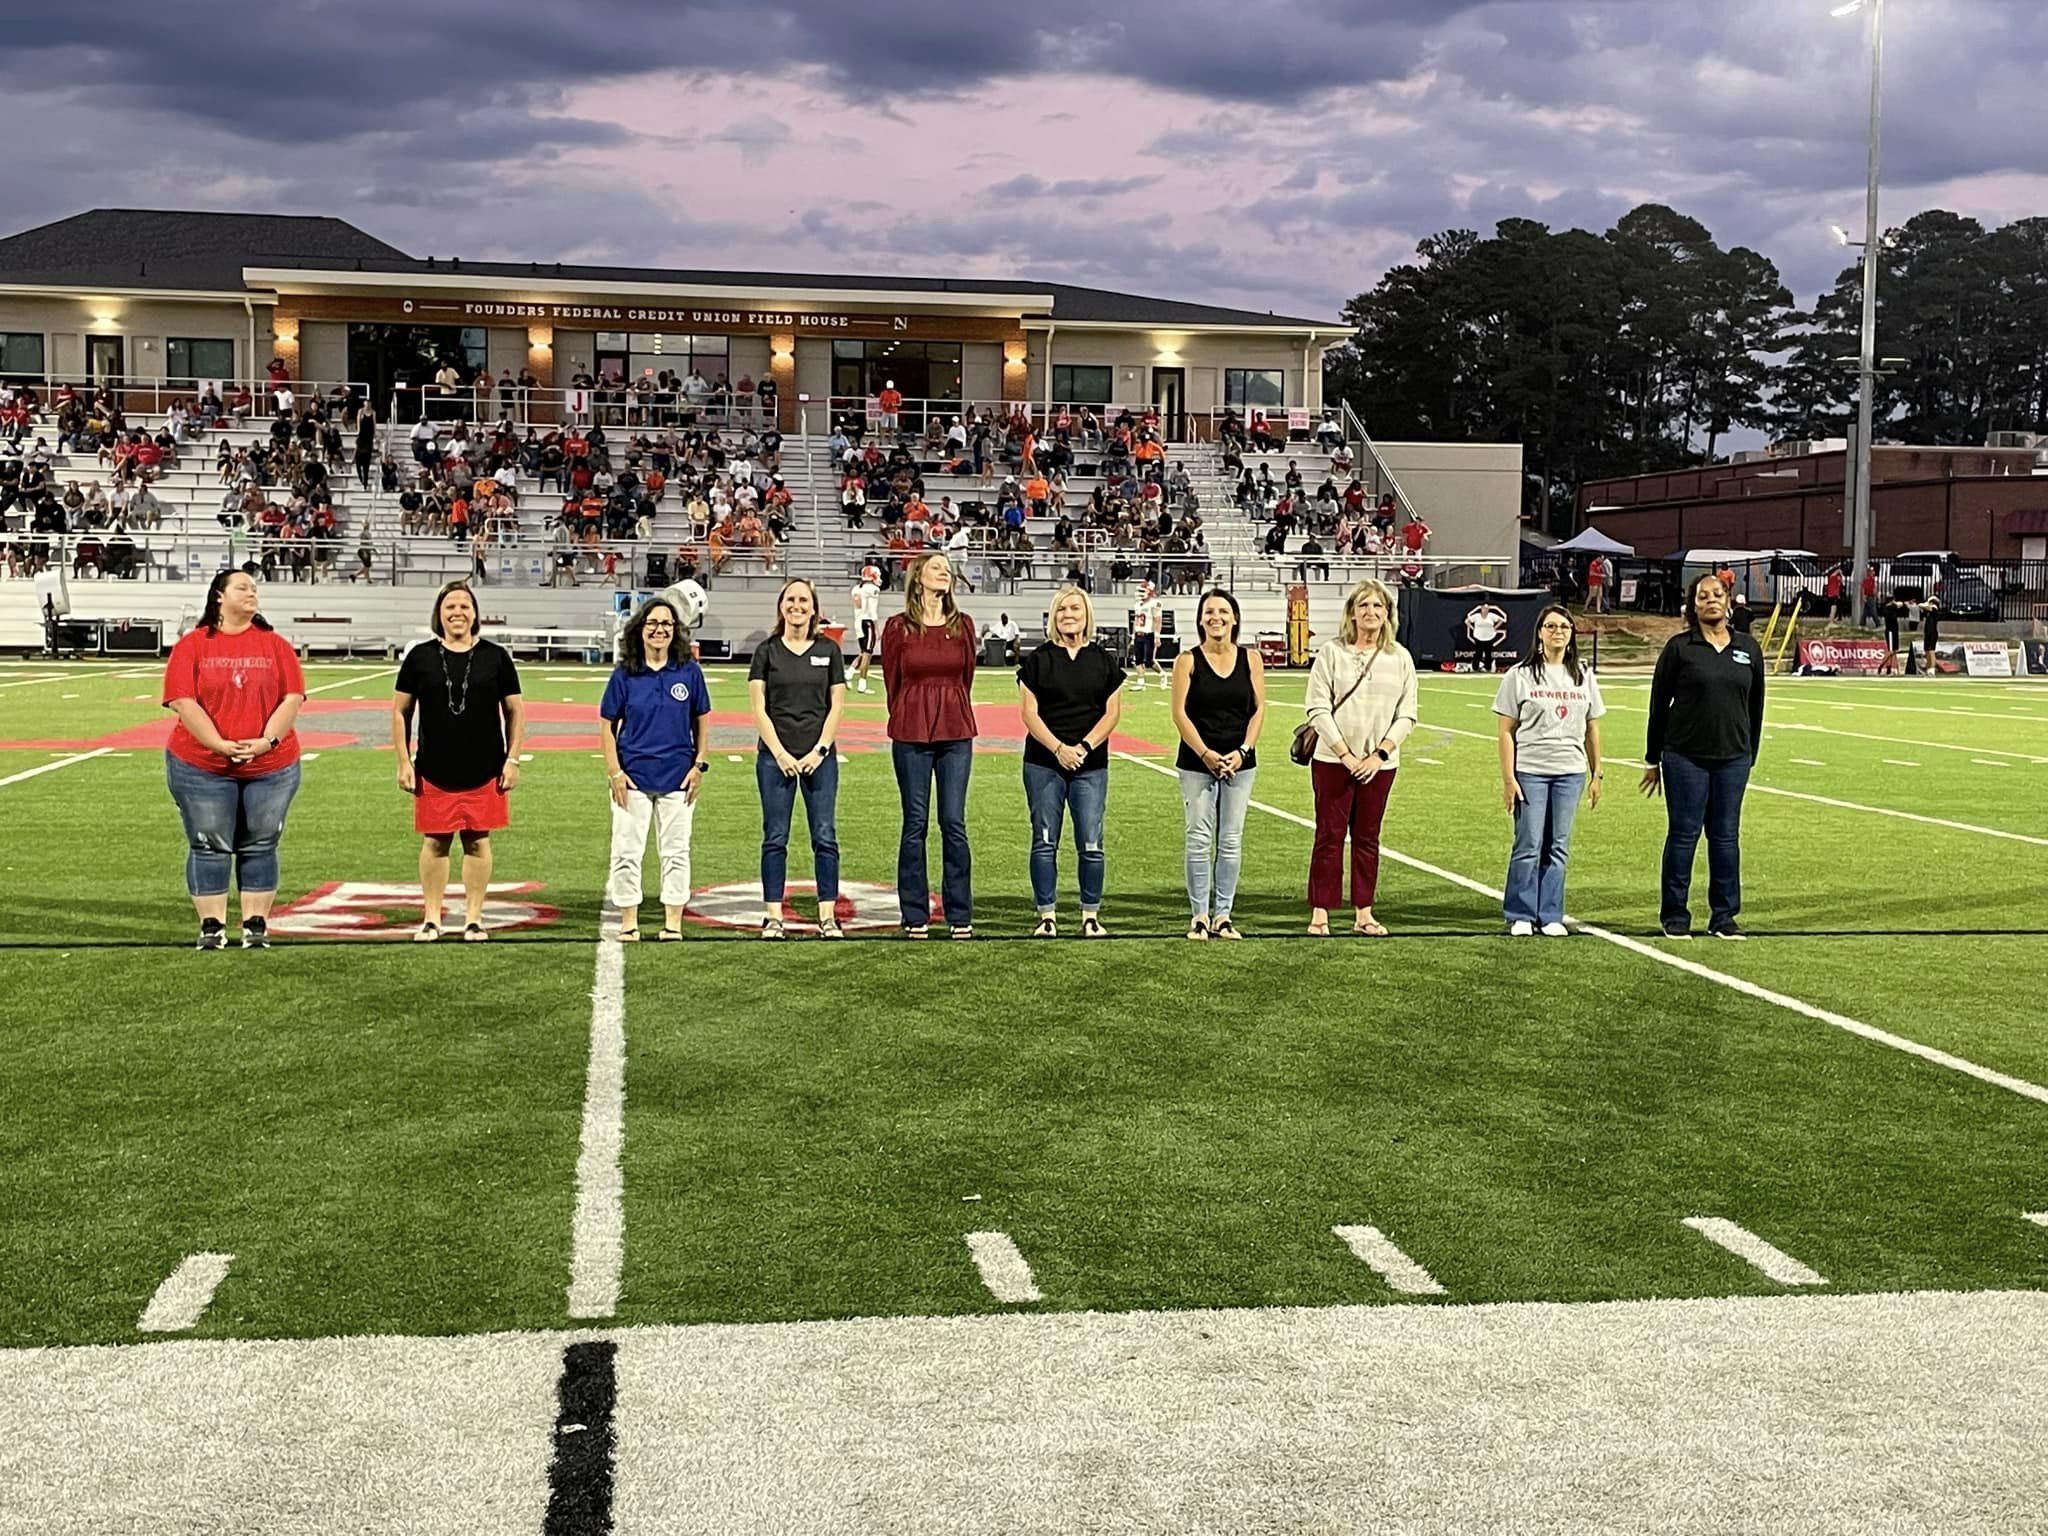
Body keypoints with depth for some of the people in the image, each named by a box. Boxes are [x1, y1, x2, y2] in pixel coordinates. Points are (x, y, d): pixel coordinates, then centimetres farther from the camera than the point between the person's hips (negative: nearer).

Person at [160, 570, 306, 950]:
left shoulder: (276, 645, 7)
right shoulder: (192, 646, 0)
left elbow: (292, 699, 0)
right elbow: (183, 702, -8)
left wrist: (266, 740, -14)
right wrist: (220, 745, -17)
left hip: (271, 766, 2)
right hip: (201, 767, -2)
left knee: (259, 847, 5)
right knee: (209, 847, 3)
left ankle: (256, 924, 13)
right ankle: (212, 926, 11)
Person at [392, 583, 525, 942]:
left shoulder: (496, 657, 4)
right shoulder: (420, 657, 3)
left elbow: (515, 711, 7)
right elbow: (400, 712, 7)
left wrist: (512, 760, 0)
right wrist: (404, 762, 1)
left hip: (484, 772, 0)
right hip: (434, 772, 0)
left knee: (477, 841, 5)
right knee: (435, 842, 4)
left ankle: (474, 918, 14)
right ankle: (431, 918, 14)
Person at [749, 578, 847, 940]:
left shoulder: (828, 650, 7)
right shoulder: (767, 651, 4)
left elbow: (837, 706, 4)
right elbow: (759, 708, 0)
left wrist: (820, 751, -5)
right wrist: (780, 753, -8)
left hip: (820, 756, 1)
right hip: (776, 756, -1)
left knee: (825, 837, -1)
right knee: (775, 838, 1)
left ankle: (828, 917, 2)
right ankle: (773, 917, 5)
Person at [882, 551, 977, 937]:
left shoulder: (962, 625, 6)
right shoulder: (898, 627, 0)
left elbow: (966, 679, 13)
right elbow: (892, 682, 7)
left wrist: (954, 717, 13)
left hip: (956, 733, 2)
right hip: (911, 734, -1)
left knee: (954, 823, 2)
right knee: (915, 824, 3)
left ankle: (960, 916, 8)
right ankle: (915, 917, 10)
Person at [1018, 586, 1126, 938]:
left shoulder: (1104, 661, 8)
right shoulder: (1038, 659, 4)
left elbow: (1112, 712, 4)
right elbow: (1029, 712, -1)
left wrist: (1085, 746, -10)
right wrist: (1058, 748, -14)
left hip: (1091, 765, 1)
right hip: (1044, 764, -1)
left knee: (1091, 844, -1)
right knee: (1045, 842, 2)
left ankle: (1091, 916, 9)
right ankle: (1047, 917, 8)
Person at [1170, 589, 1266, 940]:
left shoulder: (1250, 658, 5)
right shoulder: (1188, 660, -1)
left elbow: (1259, 708, 4)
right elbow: (1180, 713, -5)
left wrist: (1243, 751, -9)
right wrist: (1205, 754, -14)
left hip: (1240, 762, 2)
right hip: (1196, 762, -2)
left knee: (1231, 841, 4)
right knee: (1199, 840, -1)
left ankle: (1223, 914, 11)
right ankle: (1200, 915, 7)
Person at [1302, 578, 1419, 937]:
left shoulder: (1400, 657, 5)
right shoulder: (1331, 653, -3)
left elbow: (1406, 714, 3)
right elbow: (1318, 709, -7)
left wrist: (1380, 753, -8)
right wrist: (1345, 754, -12)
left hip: (1380, 764, 3)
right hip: (1333, 760, -2)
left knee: (1367, 838, 9)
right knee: (1329, 836, 0)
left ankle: (1363, 913, 16)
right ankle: (1319, 913, 5)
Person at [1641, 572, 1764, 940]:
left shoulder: (1748, 649, 7)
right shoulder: (1679, 647, -3)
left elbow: (1755, 705, 13)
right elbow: (1659, 703, -1)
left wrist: (1750, 755, 12)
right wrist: (1653, 759, 0)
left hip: (1733, 758, 3)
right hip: (1685, 758, -3)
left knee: (1726, 836, 7)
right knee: (1683, 835, 2)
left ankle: (1724, 916, 16)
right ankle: (1675, 916, 11)